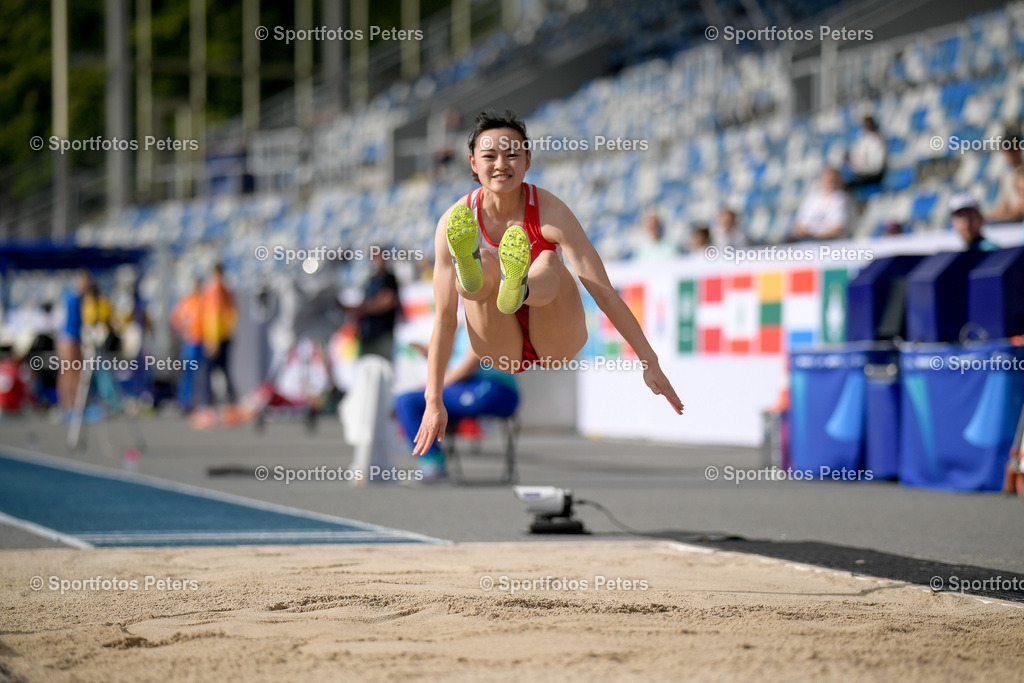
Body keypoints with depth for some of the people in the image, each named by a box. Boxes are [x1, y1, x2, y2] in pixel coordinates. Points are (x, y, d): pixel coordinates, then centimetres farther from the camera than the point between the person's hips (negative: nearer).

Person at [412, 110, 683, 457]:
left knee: (550, 262, -29)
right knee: (483, 264, -26)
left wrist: (650, 362, -22)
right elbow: (444, 318, -12)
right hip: (502, 350, 1)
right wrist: (434, 402, -17)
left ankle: (518, 288, -66)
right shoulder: (453, 224, -12)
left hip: (556, 343, -1)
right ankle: (470, 268, -64)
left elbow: (603, 291, -18)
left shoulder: (549, 211, -15)